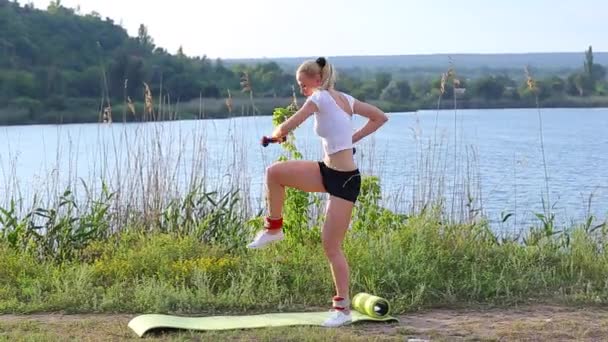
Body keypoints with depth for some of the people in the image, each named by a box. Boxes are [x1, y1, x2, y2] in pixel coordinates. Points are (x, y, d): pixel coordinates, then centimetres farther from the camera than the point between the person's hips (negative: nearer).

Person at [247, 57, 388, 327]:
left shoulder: (320, 98, -14)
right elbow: (380, 117, 15)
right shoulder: (345, 99, 9)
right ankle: (273, 228, 17)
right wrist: (353, 138, 12)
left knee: (331, 245, -4)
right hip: (328, 171, 9)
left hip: (344, 180, -9)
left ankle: (343, 308, 5)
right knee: (274, 172, 1)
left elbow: (286, 128, -16)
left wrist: (275, 134, 7)